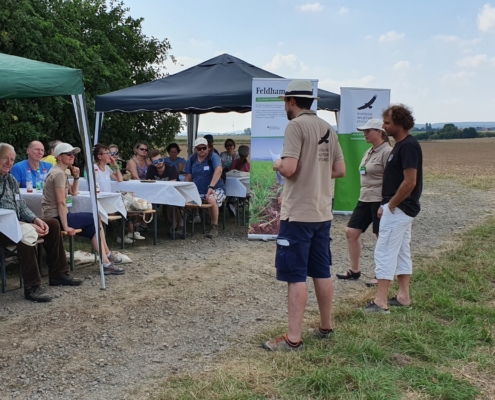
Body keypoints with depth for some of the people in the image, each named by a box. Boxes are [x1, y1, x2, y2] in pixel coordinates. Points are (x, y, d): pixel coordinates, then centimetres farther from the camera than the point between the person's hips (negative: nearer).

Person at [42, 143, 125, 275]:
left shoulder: (60, 172, 16)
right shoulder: (58, 174, -16)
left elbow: (74, 192, 21)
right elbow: (61, 202, -23)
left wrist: (76, 177, 4)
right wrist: (66, 227, -26)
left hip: (57, 216, 10)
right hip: (55, 218, -10)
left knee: (94, 226, 7)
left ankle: (105, 262, 5)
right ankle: (107, 254, 9)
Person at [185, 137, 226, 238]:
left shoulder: (213, 157, -7)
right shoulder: (192, 159, 9)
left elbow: (218, 170, -26)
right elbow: (188, 178, 10)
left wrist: (211, 187, -38)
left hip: (215, 190, -4)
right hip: (197, 191, 4)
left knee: (211, 199, -39)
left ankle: (214, 227, -20)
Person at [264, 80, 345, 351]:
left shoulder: (296, 126, -12)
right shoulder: (328, 128, 11)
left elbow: (289, 168, -22)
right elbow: (340, 170, 12)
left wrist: (277, 164, -1)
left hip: (298, 213, -8)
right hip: (322, 212, 8)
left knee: (295, 275, -4)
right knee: (321, 272, 16)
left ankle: (293, 338, 1)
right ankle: (325, 327, 27)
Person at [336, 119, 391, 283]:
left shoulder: (387, 152, -14)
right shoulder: (369, 152, 14)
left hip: (379, 201, -9)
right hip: (365, 199, 10)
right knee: (351, 232, 9)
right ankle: (354, 270, 20)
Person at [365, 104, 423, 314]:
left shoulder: (408, 146, -18)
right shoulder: (401, 145, 13)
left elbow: (410, 182, -24)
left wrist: (390, 206, -16)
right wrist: (388, 204, 13)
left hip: (398, 209, -10)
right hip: (402, 209, 10)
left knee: (384, 252, -7)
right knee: (401, 252, 14)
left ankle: (381, 302, -3)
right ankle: (403, 296, 22)